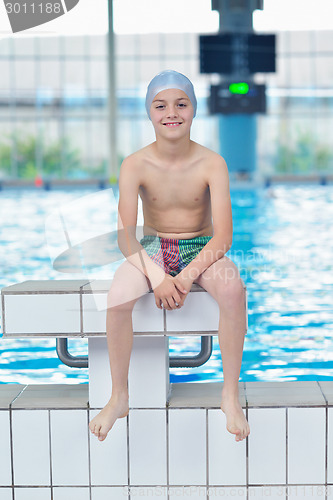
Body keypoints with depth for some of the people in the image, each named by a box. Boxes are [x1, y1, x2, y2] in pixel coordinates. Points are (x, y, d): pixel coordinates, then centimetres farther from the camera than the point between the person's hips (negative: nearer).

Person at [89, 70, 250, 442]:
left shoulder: (212, 164, -12)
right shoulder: (135, 165, -11)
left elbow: (223, 235, -16)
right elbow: (125, 236, -14)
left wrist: (186, 277, -29)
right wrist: (157, 276, -30)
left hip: (202, 250, 0)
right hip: (151, 249, 1)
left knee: (233, 290, -33)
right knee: (118, 297, -30)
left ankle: (230, 395, -15)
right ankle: (119, 398, -8)